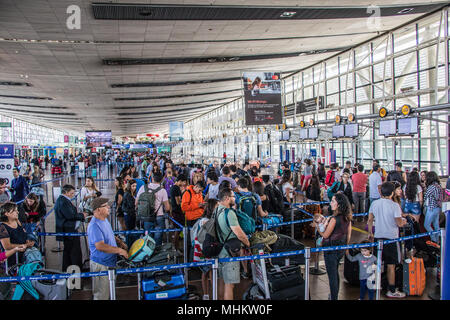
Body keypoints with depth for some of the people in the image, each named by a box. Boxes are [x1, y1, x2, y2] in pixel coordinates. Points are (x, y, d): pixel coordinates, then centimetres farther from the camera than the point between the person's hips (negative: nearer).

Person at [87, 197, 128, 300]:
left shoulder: (104, 220, 7)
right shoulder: (94, 225, -25)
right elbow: (100, 246, -33)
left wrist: (120, 242, 7)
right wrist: (119, 250, -27)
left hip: (109, 262, 10)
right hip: (100, 265, -10)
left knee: (108, 292, 23)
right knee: (101, 295, 3)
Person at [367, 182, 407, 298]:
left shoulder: (374, 203, 0)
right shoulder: (394, 205, -14)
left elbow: (370, 220, 5)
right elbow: (399, 223, -14)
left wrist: (370, 234, 16)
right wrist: (404, 221, 9)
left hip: (377, 237, 5)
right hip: (391, 238, -4)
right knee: (391, 266, 5)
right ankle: (392, 291, 12)